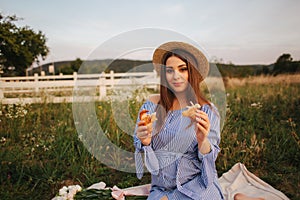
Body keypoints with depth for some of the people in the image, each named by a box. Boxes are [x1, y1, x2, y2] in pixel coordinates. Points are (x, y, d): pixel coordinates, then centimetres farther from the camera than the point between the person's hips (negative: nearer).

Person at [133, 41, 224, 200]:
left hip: (196, 183, 0)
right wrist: (145, 142, -20)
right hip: (161, 186, 1)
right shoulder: (152, 104, -2)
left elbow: (210, 159, -5)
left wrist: (202, 140, -24)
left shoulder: (207, 110, -4)